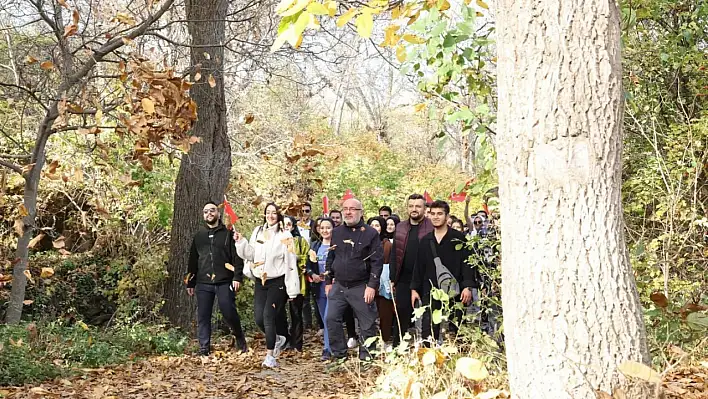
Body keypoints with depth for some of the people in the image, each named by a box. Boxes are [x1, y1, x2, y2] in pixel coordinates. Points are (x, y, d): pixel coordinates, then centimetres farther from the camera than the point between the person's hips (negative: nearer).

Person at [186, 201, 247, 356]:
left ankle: (240, 340, 19)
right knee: (203, 317, 3)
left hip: (224, 282, -3)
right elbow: (192, 260, 19)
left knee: (229, 313, -5)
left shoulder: (227, 234, 5)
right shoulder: (199, 236, 16)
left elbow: (237, 257, -1)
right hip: (203, 284, 3)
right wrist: (190, 283, 16)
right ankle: (204, 350, 9)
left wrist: (237, 277, -11)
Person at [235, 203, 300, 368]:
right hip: (260, 282, 5)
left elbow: (291, 263, -7)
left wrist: (292, 288, -8)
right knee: (259, 318, 3)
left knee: (268, 315, -14)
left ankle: (270, 356, -7)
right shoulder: (257, 232, 8)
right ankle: (279, 338, 31)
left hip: (277, 282, -5)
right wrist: (241, 242, -8)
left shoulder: (285, 235, -6)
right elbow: (250, 254, 10)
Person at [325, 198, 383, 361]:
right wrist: (328, 282, 13)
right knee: (331, 319, 2)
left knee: (367, 324, 1)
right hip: (338, 286, 5)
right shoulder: (337, 232, 9)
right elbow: (330, 258, 16)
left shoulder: (370, 233, -6)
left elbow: (377, 261, -10)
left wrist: (372, 286, -16)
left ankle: (366, 357, 13)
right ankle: (339, 354, 15)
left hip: (361, 287, -4)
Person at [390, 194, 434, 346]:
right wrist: (393, 278, 6)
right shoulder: (400, 227, 10)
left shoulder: (432, 228, -4)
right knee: (401, 315, 7)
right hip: (403, 280, 4)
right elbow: (394, 255, 11)